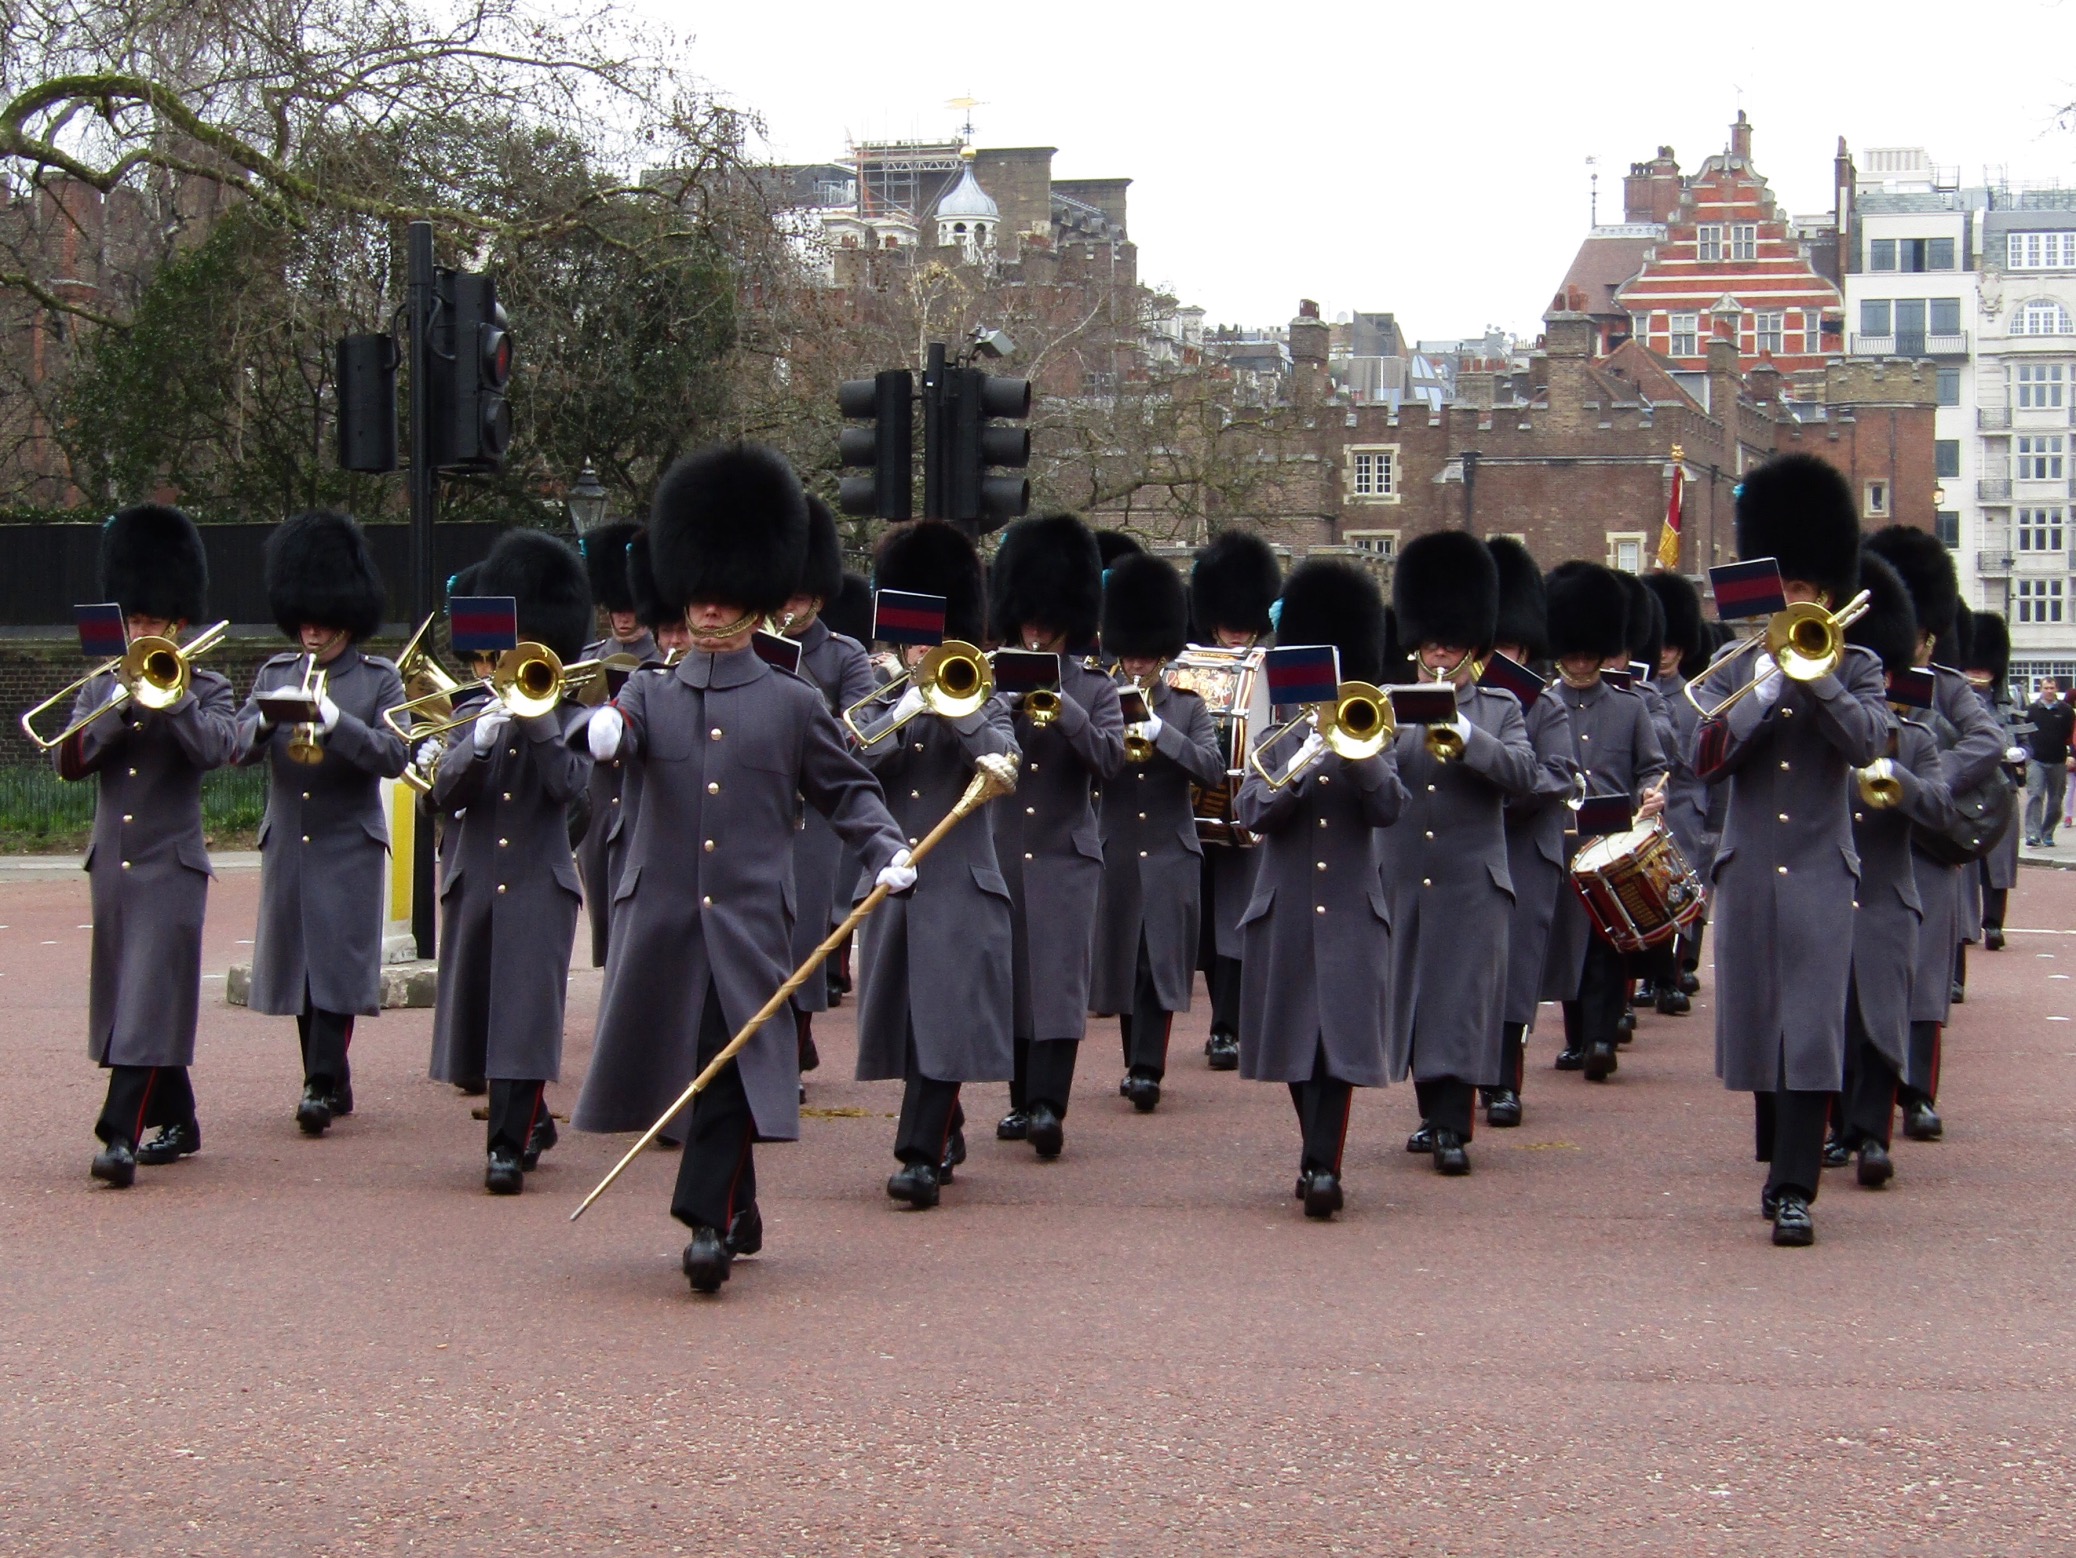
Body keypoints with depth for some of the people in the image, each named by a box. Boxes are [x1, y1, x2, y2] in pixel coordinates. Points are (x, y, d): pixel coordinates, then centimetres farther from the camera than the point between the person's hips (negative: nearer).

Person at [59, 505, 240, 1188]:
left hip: (172, 865, -5)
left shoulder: (206, 689, 1)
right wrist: (120, 703, -13)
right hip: (113, 866, 5)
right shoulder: (101, 687, 11)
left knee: (150, 998, -13)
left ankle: (122, 1135, -19)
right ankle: (178, 1123, 23)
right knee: (125, 998, 10)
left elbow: (217, 748, -18)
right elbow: (68, 761, -2)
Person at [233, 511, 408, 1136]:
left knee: (337, 961, -11)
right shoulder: (275, 674, 11)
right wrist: (265, 723, -20)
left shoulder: (380, 679, 2)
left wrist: (335, 722, -25)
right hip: (287, 843, 4)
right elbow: (240, 747, 3)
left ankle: (322, 1085, -14)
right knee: (297, 962, 6)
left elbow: (393, 755, -10)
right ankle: (330, 1082, 14)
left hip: (349, 845, -4)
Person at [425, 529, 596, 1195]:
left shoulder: (571, 722, 3)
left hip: (539, 887, -4)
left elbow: (568, 784, -15)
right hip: (474, 883, 4)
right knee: (481, 1010, 11)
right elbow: (445, 793, -4)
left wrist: (539, 719, -18)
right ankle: (531, 1121, 30)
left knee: (525, 1013, -11)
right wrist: (481, 739, -18)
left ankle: (509, 1145, -11)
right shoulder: (471, 717, 9)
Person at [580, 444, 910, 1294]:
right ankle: (736, 1210, 27)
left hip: (750, 925, -2)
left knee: (735, 1068, -12)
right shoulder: (650, 693, 8)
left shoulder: (793, 704, 6)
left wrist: (887, 850, -6)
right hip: (662, 918, 2)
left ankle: (709, 1224, -11)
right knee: (678, 1071, 10)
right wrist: (601, 730, -38)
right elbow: (615, 727, -13)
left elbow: (847, 786, 11)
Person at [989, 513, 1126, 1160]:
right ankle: (1022, 1100, 16)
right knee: (1009, 980, 7)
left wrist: (1061, 706, -20)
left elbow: (1110, 758, -9)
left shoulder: (1095, 689, 5)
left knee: (1059, 978, -10)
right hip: (999, 855, 2)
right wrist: (1007, 701, -15)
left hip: (1065, 857, -2)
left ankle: (1049, 1106, -17)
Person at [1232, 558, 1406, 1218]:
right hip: (1285, 913, 1)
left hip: (1351, 914, -1)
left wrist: (1355, 755, -20)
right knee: (1296, 1041, 7)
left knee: (1342, 1035, -10)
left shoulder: (1372, 745, 8)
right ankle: (1319, 1152, 22)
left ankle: (1322, 1166, -14)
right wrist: (1300, 768, -20)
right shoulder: (1275, 744, 8)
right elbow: (1252, 812, -6)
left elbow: (1388, 808, -8)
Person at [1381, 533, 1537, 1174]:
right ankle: (1433, 1114, 21)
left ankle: (1454, 1130, -8)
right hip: (1400, 878, 3)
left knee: (1461, 1000, -7)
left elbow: (1522, 772, -9)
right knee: (1412, 997, 8)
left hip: (1471, 881, -3)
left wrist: (1468, 739, -23)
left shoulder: (1500, 709, 6)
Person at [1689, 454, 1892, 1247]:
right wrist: (1766, 689, -15)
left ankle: (1795, 1192, -11)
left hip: (1819, 873, -3)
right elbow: (1706, 757, -4)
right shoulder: (1737, 667, 9)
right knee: (1758, 1022, 9)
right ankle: (1780, 1163, 25)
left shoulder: (1855, 667, 4)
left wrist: (1816, 672, -20)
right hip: (1747, 869, 3)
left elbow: (1868, 741, -14)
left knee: (1810, 1026, -9)